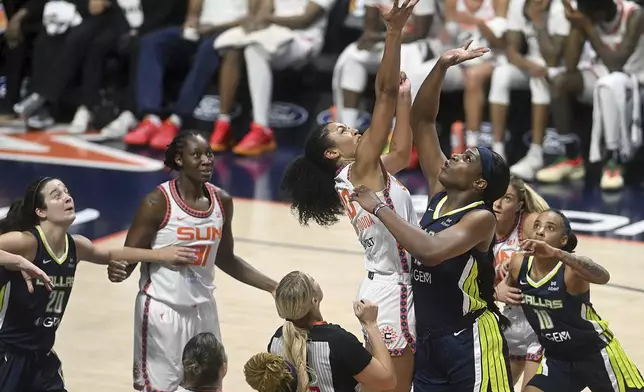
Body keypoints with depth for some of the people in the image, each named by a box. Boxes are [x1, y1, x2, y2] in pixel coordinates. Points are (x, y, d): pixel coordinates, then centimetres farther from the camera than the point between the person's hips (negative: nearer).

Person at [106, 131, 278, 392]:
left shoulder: (222, 201, 1)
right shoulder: (158, 202, -16)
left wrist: (273, 287, 11)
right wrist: (118, 271, -36)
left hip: (203, 308, 6)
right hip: (163, 308, -6)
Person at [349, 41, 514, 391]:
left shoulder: (481, 218, -16)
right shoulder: (439, 191, 4)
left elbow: (431, 251, -34)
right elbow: (421, 119, 3)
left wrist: (379, 208, -26)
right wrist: (442, 66, -9)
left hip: (470, 340, -8)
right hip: (428, 337, 8)